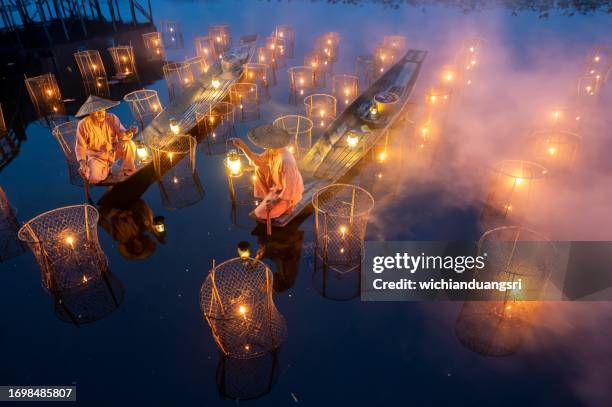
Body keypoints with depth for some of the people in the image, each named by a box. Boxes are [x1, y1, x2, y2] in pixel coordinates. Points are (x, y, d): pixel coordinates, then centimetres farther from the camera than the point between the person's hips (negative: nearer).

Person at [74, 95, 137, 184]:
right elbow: (80, 147, -8)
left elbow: (121, 134, -18)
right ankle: (105, 169, 12)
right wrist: (82, 162, -24)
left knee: (129, 144, -29)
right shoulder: (83, 125, -15)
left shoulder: (112, 118, -11)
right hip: (96, 156, -1)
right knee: (94, 178, -27)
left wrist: (128, 132, -43)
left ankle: (128, 170, -4)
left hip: (114, 151, 2)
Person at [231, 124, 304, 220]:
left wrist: (275, 202, -26)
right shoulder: (273, 149, -12)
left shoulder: (286, 161, -39)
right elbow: (257, 160, 3)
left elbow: (289, 189, -33)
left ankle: (286, 206, 10)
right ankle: (268, 197, 18)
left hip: (290, 192, -8)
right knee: (259, 168, 8)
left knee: (260, 213, -11)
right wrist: (243, 146, -8)